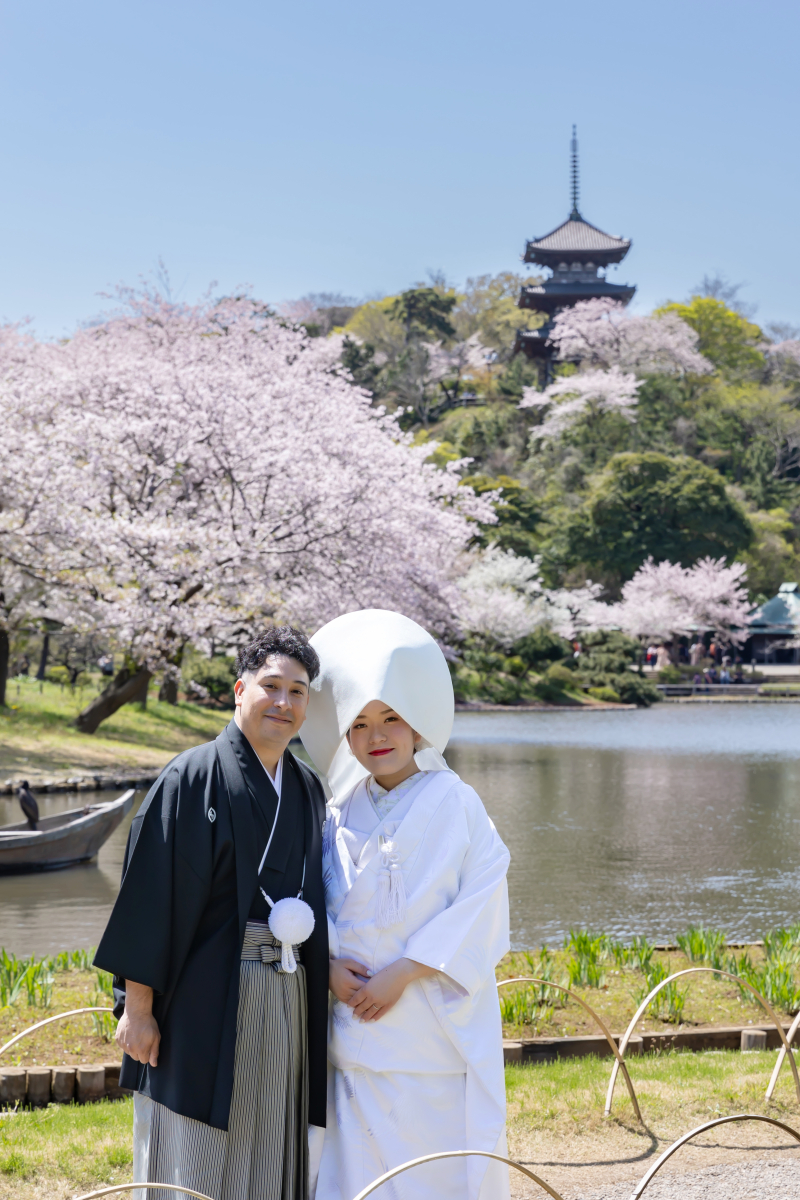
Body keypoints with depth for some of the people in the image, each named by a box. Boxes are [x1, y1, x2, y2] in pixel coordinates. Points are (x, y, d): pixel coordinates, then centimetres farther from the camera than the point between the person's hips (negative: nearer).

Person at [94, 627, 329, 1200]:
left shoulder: (309, 791, 11)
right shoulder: (193, 778, -6)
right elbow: (149, 895, -9)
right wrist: (137, 1008, -12)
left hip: (287, 1006, 6)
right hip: (207, 1004, -6)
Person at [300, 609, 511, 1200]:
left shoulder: (454, 804, -4)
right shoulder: (342, 813, 9)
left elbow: (481, 905, -9)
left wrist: (403, 972, -14)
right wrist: (330, 965, -6)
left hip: (437, 1029, -4)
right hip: (358, 1033, 4)